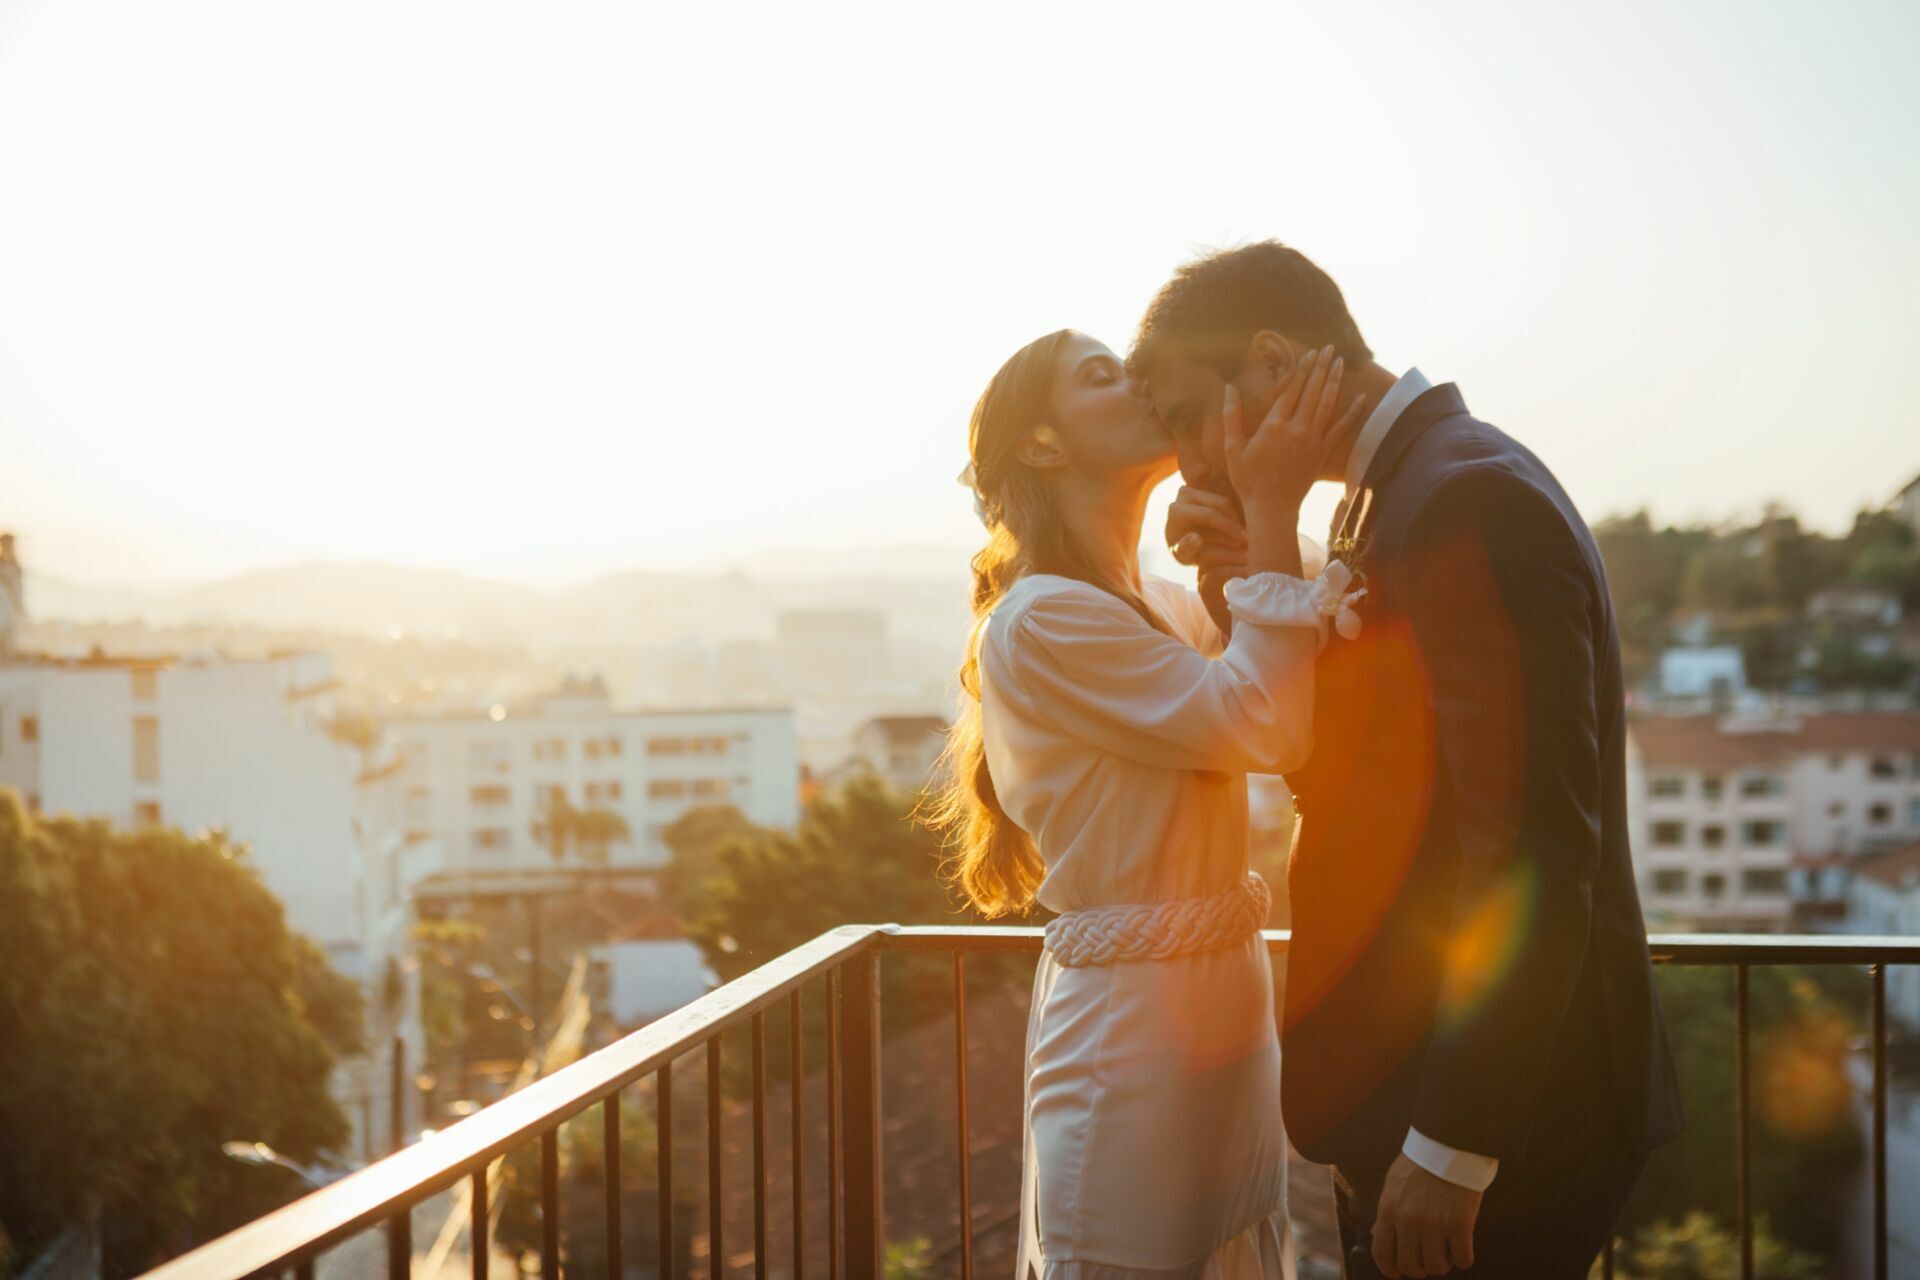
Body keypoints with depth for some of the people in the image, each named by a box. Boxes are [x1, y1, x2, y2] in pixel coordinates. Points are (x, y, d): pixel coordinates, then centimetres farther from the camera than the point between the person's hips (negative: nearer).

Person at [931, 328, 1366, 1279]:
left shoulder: (1167, 607, 14)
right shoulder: (1039, 622, -15)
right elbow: (1268, 729, -20)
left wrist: (1243, 542, -4)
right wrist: (1271, 517, -18)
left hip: (1223, 1007, 9)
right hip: (1130, 1017, -9)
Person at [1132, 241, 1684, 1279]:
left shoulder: (1468, 500, -19)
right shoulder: (1405, 489, 12)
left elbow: (1532, 851, -24)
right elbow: (1324, 768, 14)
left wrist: (1450, 1146, -23)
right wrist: (1241, 590, -1)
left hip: (1488, 1114, -9)